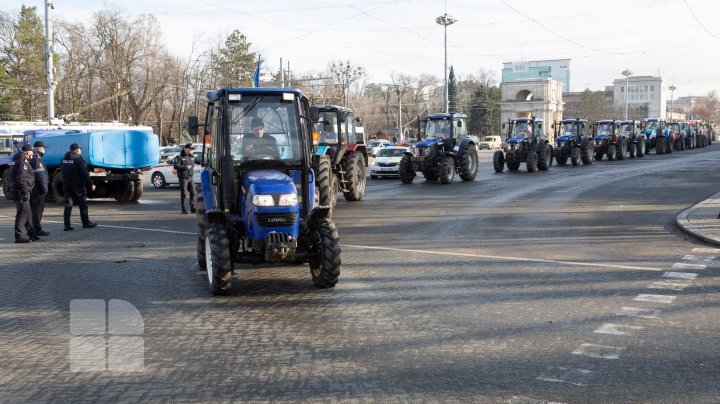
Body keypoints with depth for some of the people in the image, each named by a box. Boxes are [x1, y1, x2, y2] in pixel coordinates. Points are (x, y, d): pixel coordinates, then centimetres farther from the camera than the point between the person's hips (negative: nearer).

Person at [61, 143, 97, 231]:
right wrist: (91, 184, -14)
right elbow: (84, 174, -18)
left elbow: (62, 170, 16)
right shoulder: (79, 159, -13)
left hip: (66, 185, 6)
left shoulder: (64, 160, 9)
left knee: (68, 205, 4)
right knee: (83, 204, 8)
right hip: (78, 186, -6)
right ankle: (86, 222, 15)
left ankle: (67, 225, -2)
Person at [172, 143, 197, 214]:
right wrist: (185, 167, -23)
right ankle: (184, 210, 2)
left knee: (193, 193, 5)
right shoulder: (180, 157, -9)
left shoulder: (192, 156, 11)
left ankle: (193, 208, 15)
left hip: (190, 178, 6)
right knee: (184, 194, -3)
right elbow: (175, 166, -17)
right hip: (183, 178, -6)